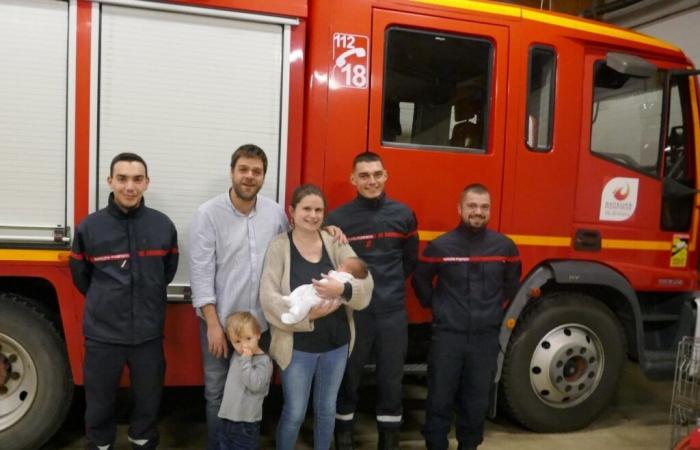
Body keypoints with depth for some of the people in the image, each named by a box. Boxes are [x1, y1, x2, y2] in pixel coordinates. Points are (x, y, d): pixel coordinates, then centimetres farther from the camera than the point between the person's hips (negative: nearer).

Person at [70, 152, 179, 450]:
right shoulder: (89, 227, -7)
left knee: (148, 400, 18)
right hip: (102, 334, -1)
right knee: (99, 405, 16)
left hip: (149, 333, 1)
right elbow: (80, 276, 7)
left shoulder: (163, 225, -3)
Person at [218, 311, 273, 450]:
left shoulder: (263, 361, -16)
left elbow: (255, 384, -28)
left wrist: (246, 360, -26)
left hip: (247, 422, -7)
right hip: (227, 417, 8)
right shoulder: (236, 355, 7)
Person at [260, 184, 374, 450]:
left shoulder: (335, 242, 1)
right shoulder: (279, 246, -9)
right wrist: (306, 314, -26)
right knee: (294, 413, 11)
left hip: (336, 343, 4)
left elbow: (366, 284, -6)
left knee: (327, 409, 20)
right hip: (298, 346, -3)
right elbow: (268, 298, -16)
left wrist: (342, 289, -26)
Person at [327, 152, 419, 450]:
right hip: (352, 312, -2)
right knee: (348, 380, 11)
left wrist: (389, 285, 10)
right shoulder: (337, 218, -6)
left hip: (393, 312, 2)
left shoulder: (403, 214, 3)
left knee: (391, 381, 11)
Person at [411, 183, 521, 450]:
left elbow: (512, 283, 18)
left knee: (477, 400, 13)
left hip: (486, 336, 2)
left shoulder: (504, 246, 0)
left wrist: (497, 308, 14)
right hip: (447, 335, -2)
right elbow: (420, 280, 9)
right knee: (439, 398, 5)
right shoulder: (440, 246, -6)